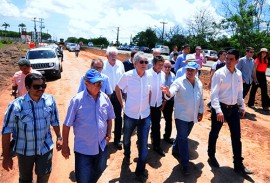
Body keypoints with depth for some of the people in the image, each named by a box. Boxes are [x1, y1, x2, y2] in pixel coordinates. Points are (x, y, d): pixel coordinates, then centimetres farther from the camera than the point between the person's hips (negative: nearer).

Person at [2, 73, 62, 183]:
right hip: (25, 150, -1)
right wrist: (6, 156, -11)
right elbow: (7, 130, -13)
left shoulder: (50, 100, -10)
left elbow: (55, 121, 4)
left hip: (45, 147, 1)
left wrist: (59, 138, 8)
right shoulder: (16, 105, -20)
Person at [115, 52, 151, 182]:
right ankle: (127, 154, 54)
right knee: (126, 139, 22)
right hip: (130, 114, -1)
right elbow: (117, 88, 0)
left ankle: (140, 170, 23)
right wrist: (122, 104, 0)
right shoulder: (127, 76, -15)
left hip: (145, 115, 1)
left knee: (143, 145, 4)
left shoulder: (149, 76, -6)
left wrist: (147, 105, 10)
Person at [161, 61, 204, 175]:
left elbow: (201, 98, 14)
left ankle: (175, 149, 46)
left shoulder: (199, 83, 5)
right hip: (181, 115, -6)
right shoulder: (179, 81, -14)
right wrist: (168, 92, -54)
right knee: (183, 138, -1)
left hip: (192, 116, 6)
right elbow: (172, 92, -31)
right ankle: (185, 164, 8)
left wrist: (201, 112, 13)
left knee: (184, 136, 21)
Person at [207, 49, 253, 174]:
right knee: (214, 134, 12)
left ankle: (238, 165, 24)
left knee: (237, 136, 10)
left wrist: (242, 106, 15)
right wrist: (218, 110, -26)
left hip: (234, 108, 5)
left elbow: (240, 91, 15)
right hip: (220, 107, -5)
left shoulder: (239, 74, 4)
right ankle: (211, 156, 35)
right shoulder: (219, 73, -14)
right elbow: (214, 94, -18)